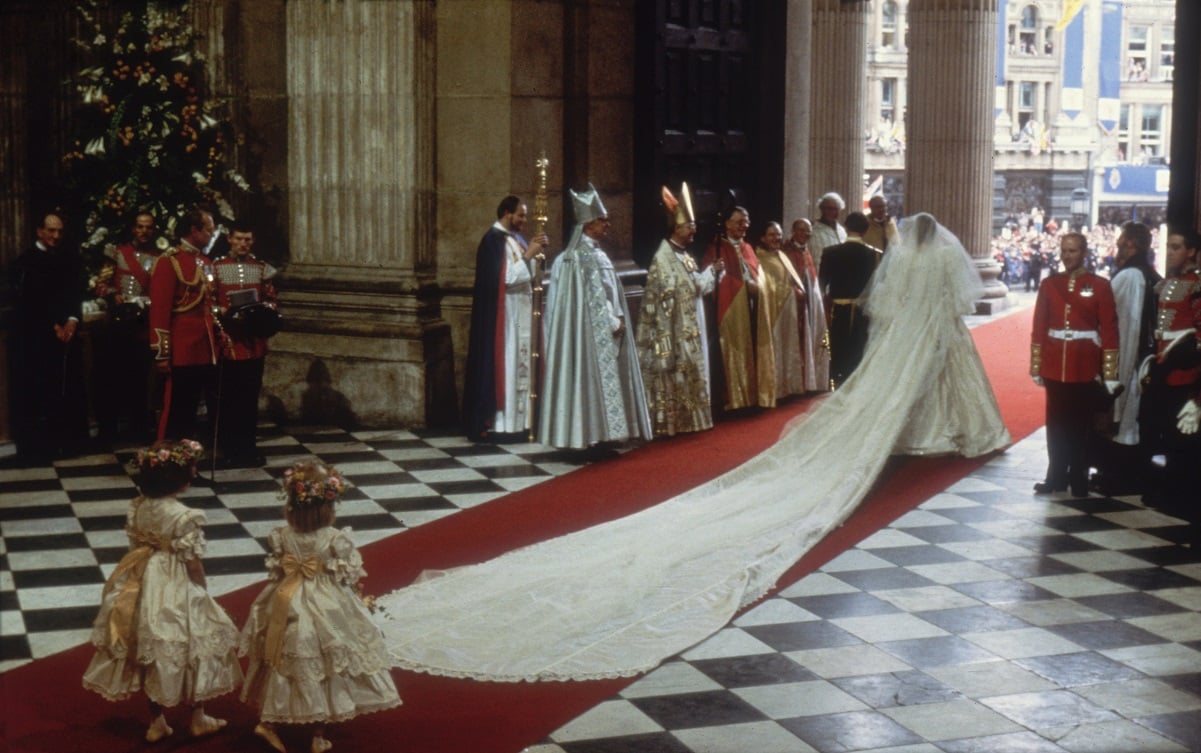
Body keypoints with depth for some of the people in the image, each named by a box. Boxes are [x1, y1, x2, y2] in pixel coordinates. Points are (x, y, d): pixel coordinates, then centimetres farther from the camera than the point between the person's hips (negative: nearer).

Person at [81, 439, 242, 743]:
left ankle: (157, 722, 30)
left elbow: (135, 546, 5)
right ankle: (198, 718, 29)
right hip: (175, 592, -6)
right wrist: (203, 590, -2)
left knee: (153, 650, 18)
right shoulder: (185, 517, -24)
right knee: (191, 648, 14)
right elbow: (193, 562, -18)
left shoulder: (137, 507, -5)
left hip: (144, 588, 6)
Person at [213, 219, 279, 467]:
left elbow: (273, 301, 10)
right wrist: (224, 312, -16)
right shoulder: (217, 268, 2)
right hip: (228, 343, -2)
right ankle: (228, 450, 9)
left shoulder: (263, 268, 7)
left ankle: (248, 447, 15)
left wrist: (264, 312, -11)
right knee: (227, 397, 2)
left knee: (250, 396, 6)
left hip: (255, 343, 2)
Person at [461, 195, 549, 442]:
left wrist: (536, 251, 2)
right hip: (502, 317, -9)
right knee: (502, 365, -7)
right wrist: (527, 256, -15)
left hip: (520, 316, 9)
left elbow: (528, 273, 17)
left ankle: (518, 420, 13)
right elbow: (505, 277, -20)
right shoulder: (493, 240, -13)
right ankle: (496, 424, -4)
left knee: (519, 364, 9)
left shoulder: (516, 238, 14)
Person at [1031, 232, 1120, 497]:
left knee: (1081, 425, 5)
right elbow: (1039, 328, 5)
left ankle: (1079, 479, 13)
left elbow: (1109, 331, -5)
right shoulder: (1049, 284, 4)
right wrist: (1036, 367, 4)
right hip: (1055, 367, 2)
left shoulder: (1100, 286, -3)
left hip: (1085, 368, -2)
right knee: (1056, 424, 8)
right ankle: (1057, 477, 18)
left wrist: (1110, 373, -7)